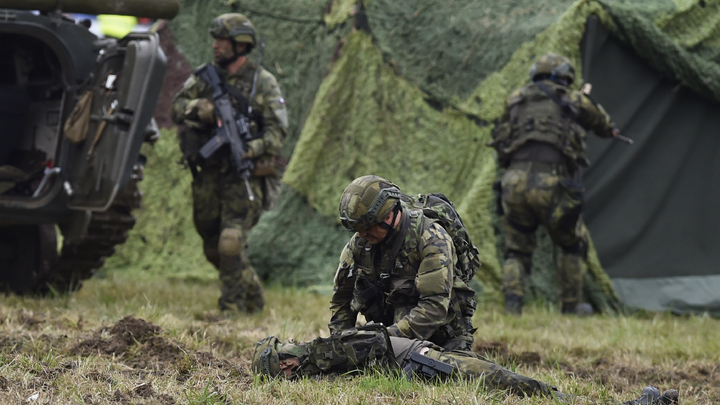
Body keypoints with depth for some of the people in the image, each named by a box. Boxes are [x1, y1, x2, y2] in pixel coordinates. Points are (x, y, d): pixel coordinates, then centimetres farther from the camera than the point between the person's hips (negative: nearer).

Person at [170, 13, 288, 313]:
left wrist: (253, 148, -24)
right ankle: (253, 297, 31)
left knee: (230, 244, -17)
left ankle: (232, 307, -9)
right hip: (208, 175, 5)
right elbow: (177, 107, 2)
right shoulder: (205, 77, 9)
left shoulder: (263, 83, -4)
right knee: (213, 248, 13)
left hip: (243, 176, -5)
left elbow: (277, 130, -8)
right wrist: (202, 109, -18)